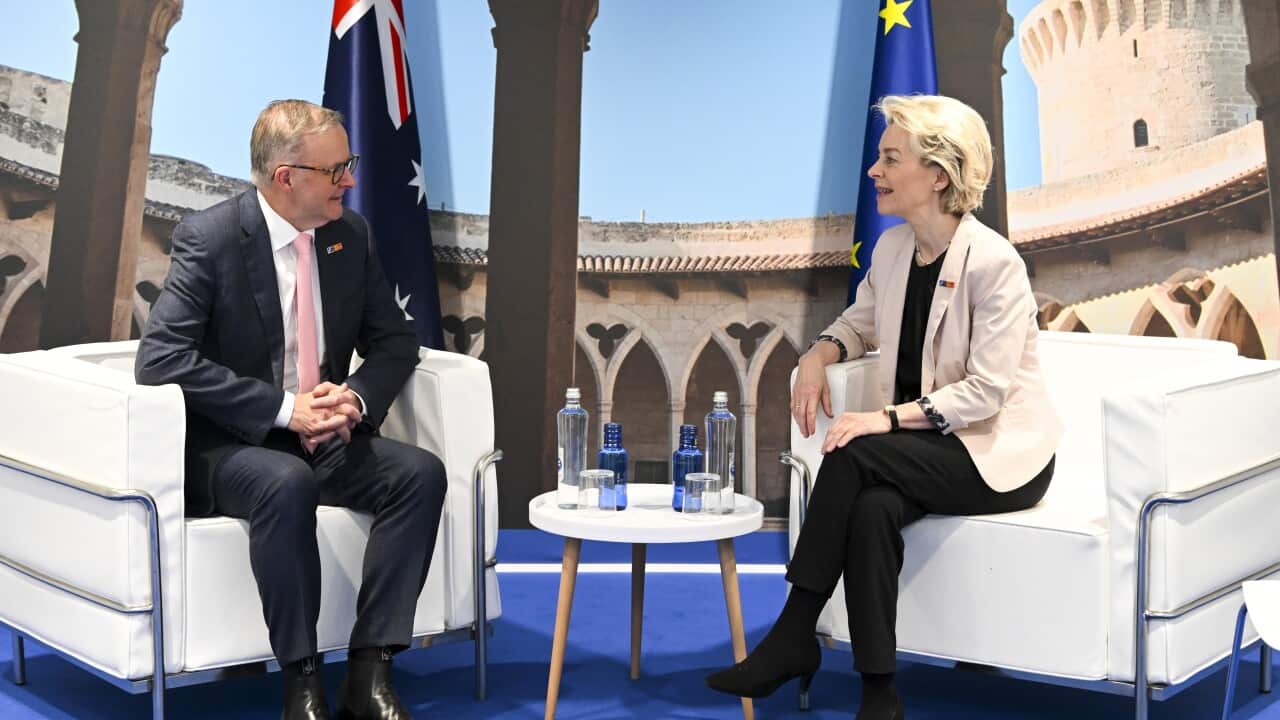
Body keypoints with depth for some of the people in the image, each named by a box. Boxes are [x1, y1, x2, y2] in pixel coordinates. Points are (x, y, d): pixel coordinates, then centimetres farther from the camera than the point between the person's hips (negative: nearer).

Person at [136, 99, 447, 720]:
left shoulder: (351, 235, 4)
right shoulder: (209, 237, -12)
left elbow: (394, 341, 11)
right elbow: (160, 358, -20)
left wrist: (356, 396, -12)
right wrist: (283, 408, -24)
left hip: (325, 437, 5)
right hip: (226, 445, -5)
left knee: (421, 472, -21)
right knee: (288, 483, -37)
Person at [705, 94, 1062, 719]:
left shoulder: (993, 262, -19)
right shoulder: (892, 248, 3)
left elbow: (986, 389, -21)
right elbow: (859, 322, 20)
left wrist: (889, 418, -30)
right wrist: (818, 355, -3)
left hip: (1001, 451, -6)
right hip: (928, 443, 6)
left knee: (853, 456, -28)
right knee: (873, 508, -29)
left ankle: (793, 637, -17)